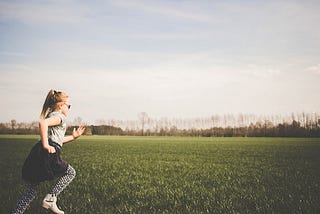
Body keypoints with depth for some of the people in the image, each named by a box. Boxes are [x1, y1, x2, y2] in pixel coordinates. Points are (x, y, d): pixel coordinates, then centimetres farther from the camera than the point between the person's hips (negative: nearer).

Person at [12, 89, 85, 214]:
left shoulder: (51, 116, 28)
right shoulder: (59, 116, -2)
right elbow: (43, 123, -24)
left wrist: (73, 137, 35)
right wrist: (46, 145, -22)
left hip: (35, 157, 9)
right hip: (47, 156, -9)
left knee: (31, 192, 14)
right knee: (70, 173, 12)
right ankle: (50, 199, 1)